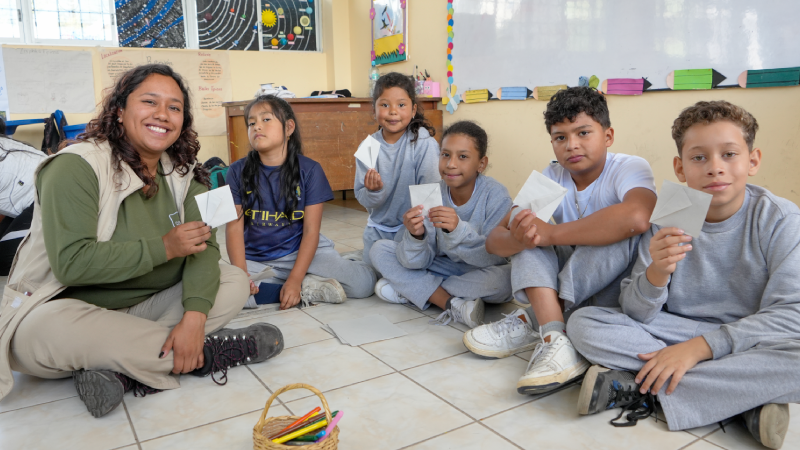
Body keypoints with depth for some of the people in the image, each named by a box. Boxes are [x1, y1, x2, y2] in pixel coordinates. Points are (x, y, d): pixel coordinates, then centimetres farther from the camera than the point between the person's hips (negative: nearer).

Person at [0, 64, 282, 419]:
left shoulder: (182, 173, 1)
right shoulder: (76, 167, -16)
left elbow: (204, 247, -10)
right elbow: (71, 263, -27)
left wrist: (194, 316, -27)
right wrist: (164, 247, -24)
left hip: (141, 308, 6)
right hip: (63, 308, -5)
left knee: (235, 282, -10)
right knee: (51, 329, -39)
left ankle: (120, 371, -24)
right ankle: (207, 354, -23)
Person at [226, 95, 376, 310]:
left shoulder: (309, 170, -4)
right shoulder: (238, 171, 1)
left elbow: (311, 230, -7)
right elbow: (234, 227, -4)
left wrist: (294, 280, -19)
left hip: (300, 253, -2)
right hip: (255, 260, 3)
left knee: (364, 283, -22)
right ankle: (310, 289, -18)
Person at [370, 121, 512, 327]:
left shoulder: (495, 195, -18)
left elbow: (495, 258, -26)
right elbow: (419, 261, -14)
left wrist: (458, 229, -42)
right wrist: (416, 236, -37)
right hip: (441, 268, 3)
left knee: (505, 277, -36)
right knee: (379, 249, -10)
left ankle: (411, 291, -16)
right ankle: (453, 305, -20)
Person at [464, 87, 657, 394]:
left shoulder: (630, 168, -15)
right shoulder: (551, 178, -2)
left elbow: (636, 218, -42)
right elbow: (494, 240, -11)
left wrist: (551, 234, -35)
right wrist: (517, 239, -36)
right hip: (561, 285, 5)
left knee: (619, 232, -31)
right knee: (528, 226, -14)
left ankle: (532, 322, -26)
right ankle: (555, 340, -32)